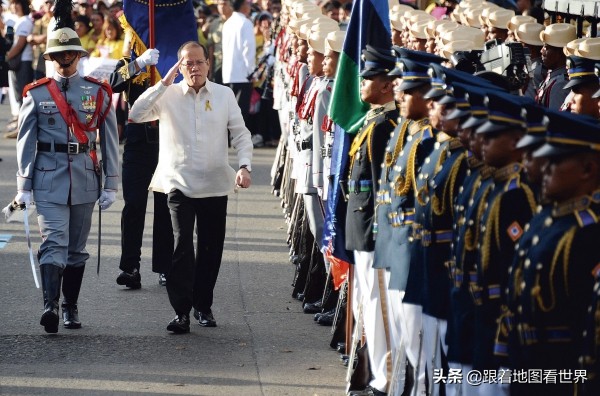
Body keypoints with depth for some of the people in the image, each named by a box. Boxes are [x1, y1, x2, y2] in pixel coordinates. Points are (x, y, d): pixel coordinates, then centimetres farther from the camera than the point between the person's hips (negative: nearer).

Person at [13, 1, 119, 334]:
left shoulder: (98, 92, 4)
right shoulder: (36, 93, 2)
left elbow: (110, 141, 6)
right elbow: (25, 140, 4)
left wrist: (110, 185, 2)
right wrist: (24, 186, -1)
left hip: (85, 179, 2)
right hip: (49, 180, -2)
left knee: (77, 248, 9)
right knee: (54, 243, -15)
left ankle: (71, 309, 19)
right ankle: (50, 305, -26)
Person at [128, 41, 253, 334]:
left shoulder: (224, 95, 6)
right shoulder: (168, 96, 1)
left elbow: (240, 133, 8)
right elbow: (135, 114, -12)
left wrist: (244, 166, -7)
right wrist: (164, 84, -13)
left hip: (215, 184, 2)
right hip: (179, 183, -2)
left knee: (211, 247, 9)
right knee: (182, 246, -13)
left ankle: (203, 306, 24)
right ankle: (181, 310, -10)